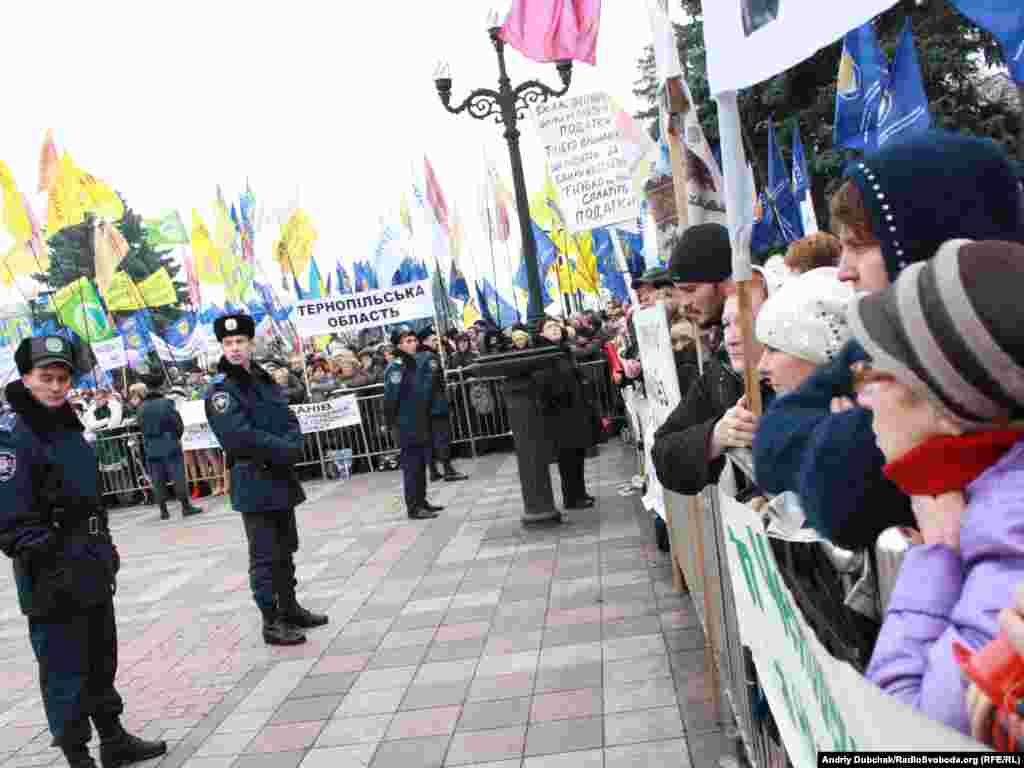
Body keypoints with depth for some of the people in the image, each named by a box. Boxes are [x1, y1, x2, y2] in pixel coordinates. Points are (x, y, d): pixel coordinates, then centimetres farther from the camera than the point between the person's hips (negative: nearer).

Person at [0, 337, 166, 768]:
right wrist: (44, 563, -23)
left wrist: (105, 548, 20)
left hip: (92, 568, 9)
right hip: (55, 578, -9)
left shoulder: (68, 426, 12)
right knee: (65, 670, 2)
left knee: (101, 660, 19)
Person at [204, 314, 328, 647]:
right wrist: (284, 450, -15)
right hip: (253, 483, -7)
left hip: (282, 478, 7)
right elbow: (242, 435, -20)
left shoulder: (264, 380, 12)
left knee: (286, 550, 16)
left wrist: (291, 447, -14)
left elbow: (290, 420, 7)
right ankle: (272, 623, 7)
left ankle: (289, 608, 29)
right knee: (265, 556, -1)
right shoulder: (220, 389, -10)